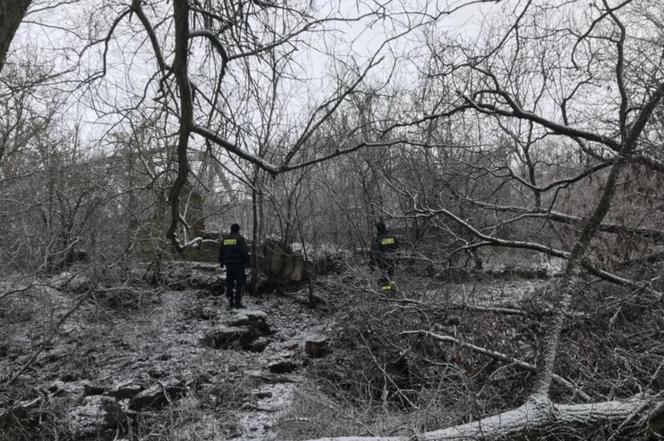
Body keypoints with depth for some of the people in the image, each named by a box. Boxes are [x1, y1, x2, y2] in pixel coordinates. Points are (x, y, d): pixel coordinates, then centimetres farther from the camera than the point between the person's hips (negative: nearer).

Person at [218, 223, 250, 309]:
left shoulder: (224, 238, 12)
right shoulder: (239, 238, -6)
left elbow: (221, 251, 16)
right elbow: (244, 251, -11)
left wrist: (221, 262, 23)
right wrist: (246, 261, -6)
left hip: (228, 263, 6)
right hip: (238, 263, -5)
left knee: (229, 283, 11)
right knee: (240, 283, -2)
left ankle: (230, 302, 10)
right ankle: (237, 302, -9)